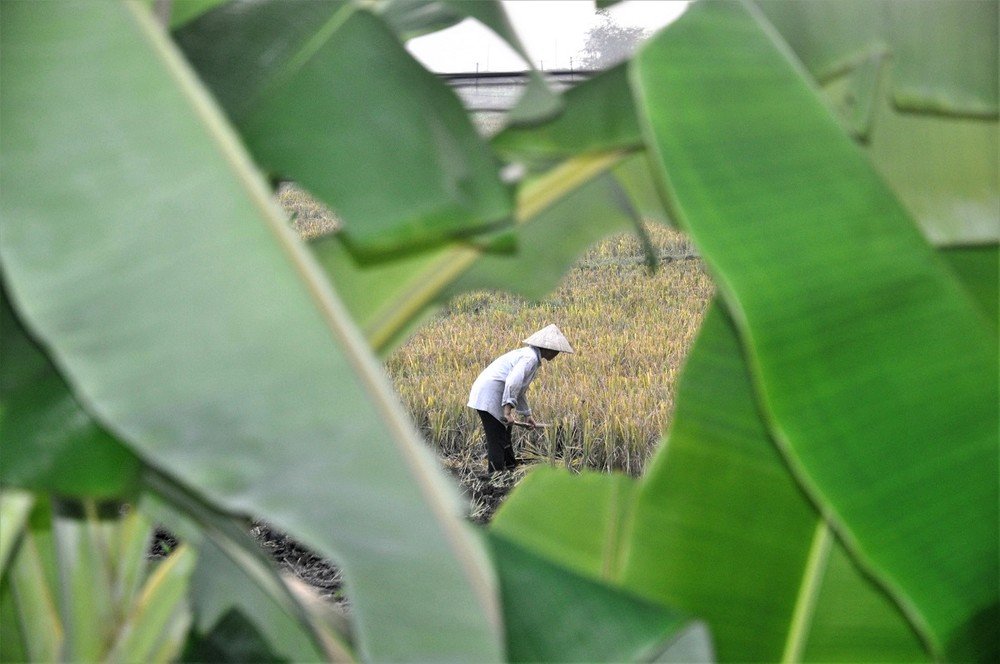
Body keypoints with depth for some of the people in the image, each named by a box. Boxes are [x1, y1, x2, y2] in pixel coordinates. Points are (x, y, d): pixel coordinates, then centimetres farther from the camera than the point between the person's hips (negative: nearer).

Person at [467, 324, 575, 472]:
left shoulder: (530, 355, 17)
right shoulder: (531, 357, -15)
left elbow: (519, 390, 27)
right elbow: (512, 382, -29)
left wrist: (527, 414, 31)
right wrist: (508, 410, -31)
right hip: (489, 397, -11)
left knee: (505, 435, 21)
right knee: (497, 442, -7)